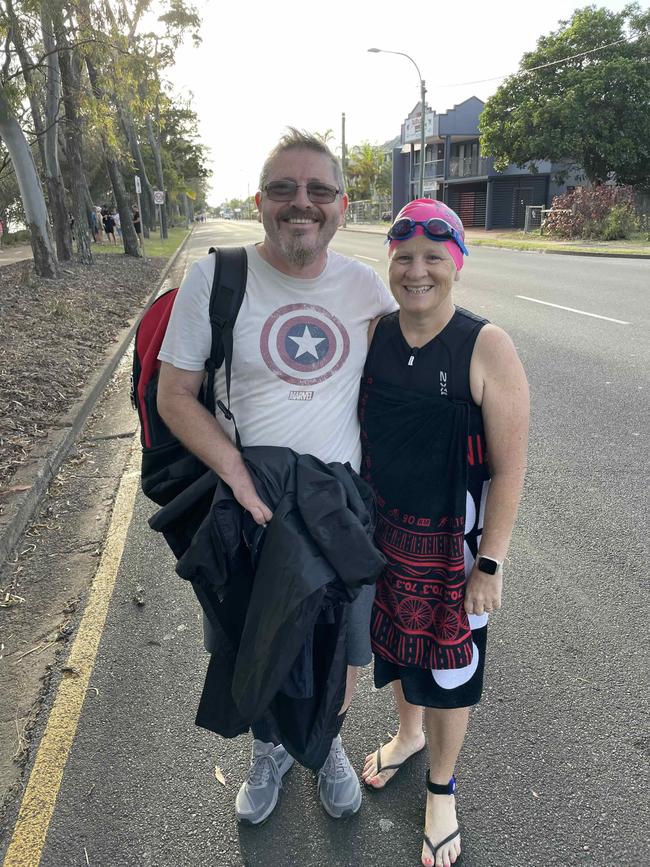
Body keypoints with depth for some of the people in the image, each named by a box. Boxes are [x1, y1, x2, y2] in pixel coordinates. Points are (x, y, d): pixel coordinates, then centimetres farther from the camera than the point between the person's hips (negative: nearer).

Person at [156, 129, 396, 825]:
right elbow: (174, 397, -9)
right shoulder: (214, 278, -11)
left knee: (340, 648, 20)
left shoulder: (364, 284, -3)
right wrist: (239, 476, -23)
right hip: (246, 508, -1)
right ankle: (268, 749, 53)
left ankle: (327, 743, 53)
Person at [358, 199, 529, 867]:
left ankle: (441, 789, 42)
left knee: (447, 666, 13)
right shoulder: (374, 335, -4)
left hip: (453, 539, -4)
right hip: (383, 528, 5)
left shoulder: (487, 347, -18)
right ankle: (408, 733, 55)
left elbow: (509, 466, -15)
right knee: (395, 638, 24)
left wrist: (490, 561, -14)